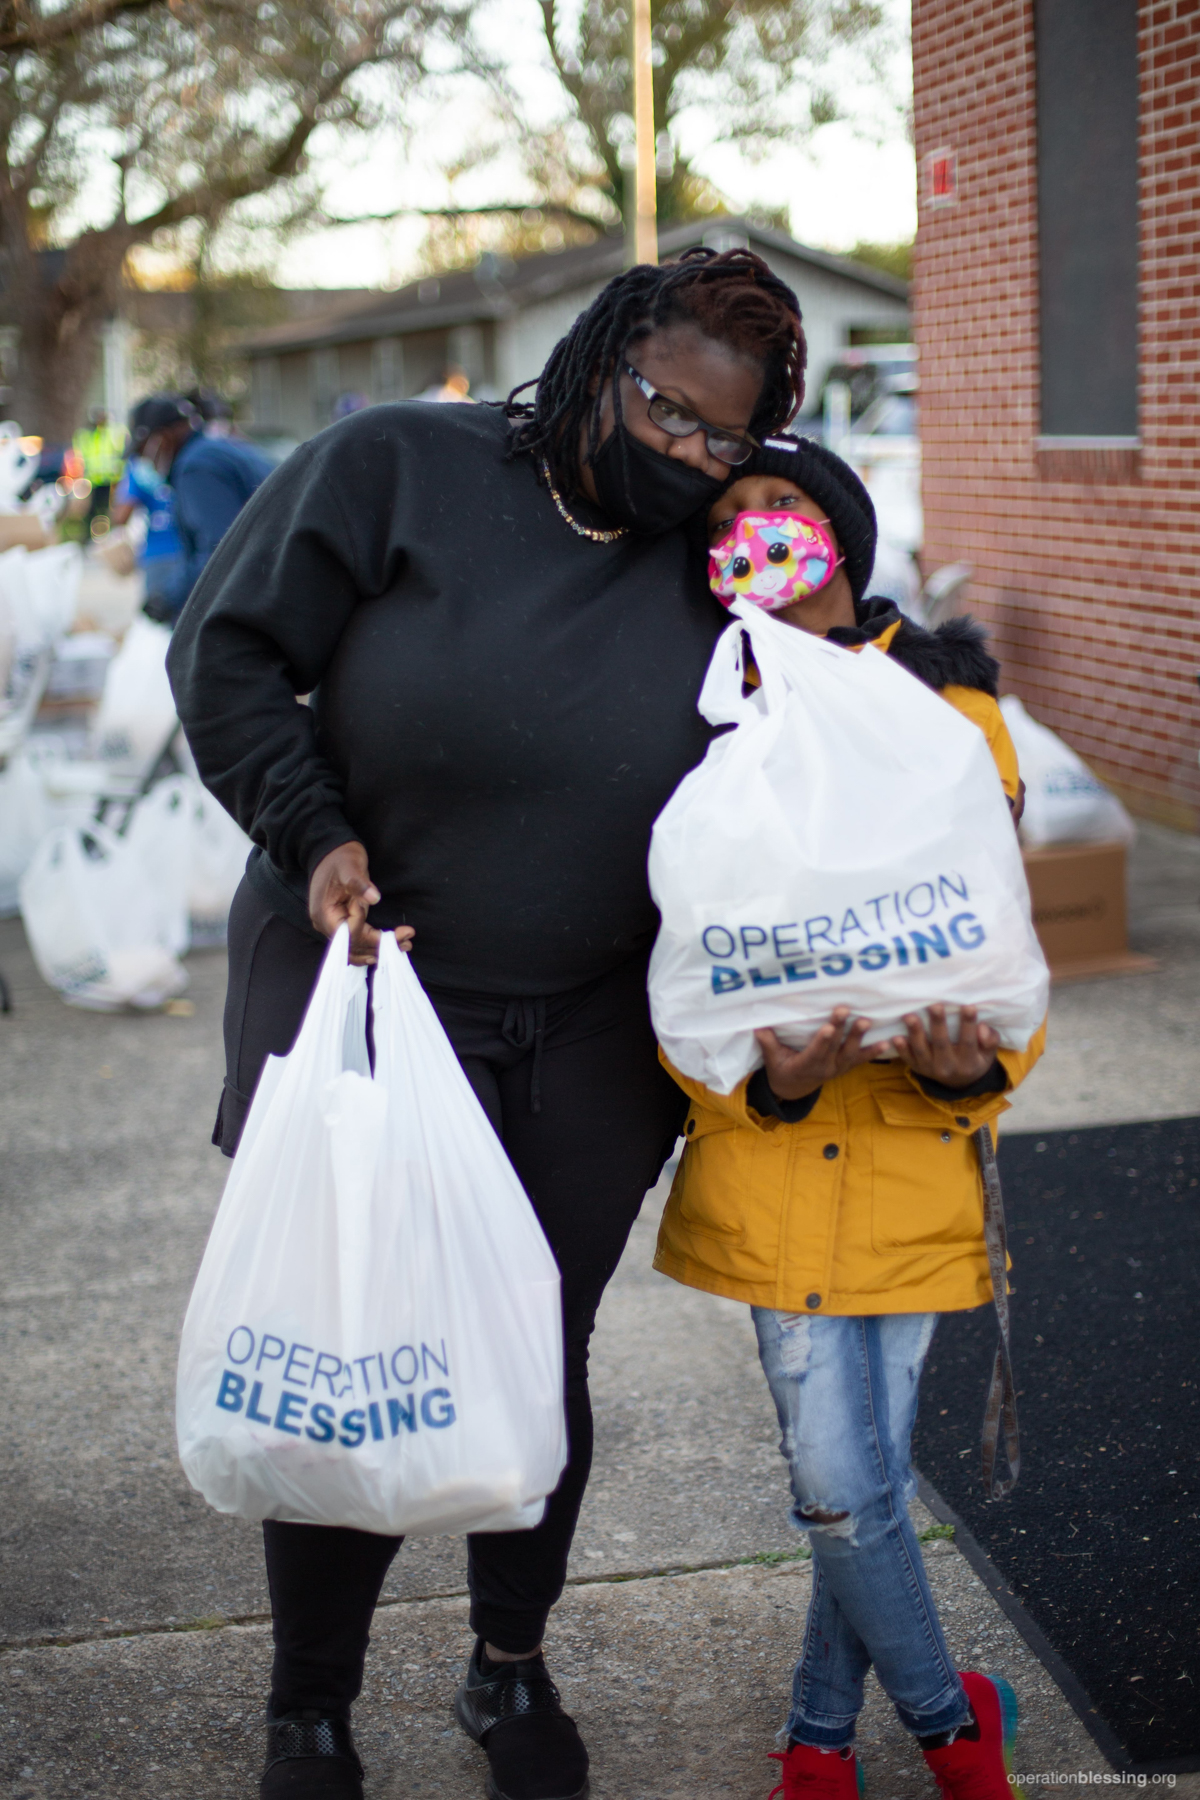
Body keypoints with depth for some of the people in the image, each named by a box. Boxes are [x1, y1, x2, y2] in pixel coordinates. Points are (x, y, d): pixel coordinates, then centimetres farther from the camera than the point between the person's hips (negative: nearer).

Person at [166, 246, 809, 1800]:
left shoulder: (715, 581, 3)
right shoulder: (397, 467, -7)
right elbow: (228, 653, -5)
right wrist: (312, 834, -15)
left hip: (585, 1043, 3)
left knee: (541, 1372, 14)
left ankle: (512, 1672, 38)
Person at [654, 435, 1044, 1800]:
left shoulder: (951, 714, 4)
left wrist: (972, 1065, -17)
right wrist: (765, 1078, -19)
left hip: (913, 1148, 1)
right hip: (770, 1145, 0)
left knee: (866, 1476, 7)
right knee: (843, 1487, -2)